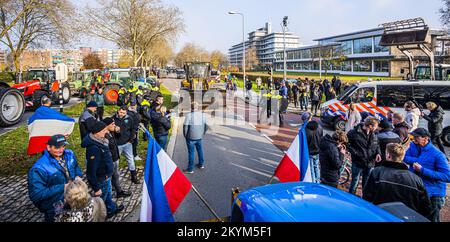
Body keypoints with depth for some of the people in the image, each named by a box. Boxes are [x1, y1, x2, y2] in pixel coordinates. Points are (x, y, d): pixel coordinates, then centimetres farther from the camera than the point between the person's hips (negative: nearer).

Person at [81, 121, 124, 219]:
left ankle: (112, 209, 54)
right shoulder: (94, 148, -34)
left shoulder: (100, 141, -4)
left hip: (105, 177, 10)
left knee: (109, 195, 31)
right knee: (101, 200, 13)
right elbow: (91, 169, -31)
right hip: (100, 181, -10)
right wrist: (96, 188, -25)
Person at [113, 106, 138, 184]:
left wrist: (131, 139, 2)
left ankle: (134, 177, 18)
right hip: (117, 144, -1)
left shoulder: (129, 119, -2)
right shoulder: (113, 119, -9)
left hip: (127, 143, 2)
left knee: (131, 160, 7)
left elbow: (133, 129, 7)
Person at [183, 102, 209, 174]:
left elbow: (185, 127, -13)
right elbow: (206, 126, 8)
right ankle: (201, 164, 37)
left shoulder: (189, 115, -15)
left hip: (191, 137, -5)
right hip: (200, 137, 5)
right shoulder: (203, 115, 2)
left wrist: (185, 135, 1)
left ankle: (190, 169, 11)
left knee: (191, 152, 3)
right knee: (200, 150, 22)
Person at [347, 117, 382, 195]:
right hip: (358, 163, -5)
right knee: (355, 183, 7)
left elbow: (377, 145, 16)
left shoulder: (374, 135, 1)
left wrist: (378, 153, -3)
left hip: (370, 164, 5)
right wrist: (354, 152, -17)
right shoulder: (354, 133, -16)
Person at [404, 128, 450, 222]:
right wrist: (418, 160, -20)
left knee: (432, 219, 10)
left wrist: (422, 170, -28)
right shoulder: (413, 146, -3)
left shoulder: (437, 155, -20)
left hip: (433, 194, -5)